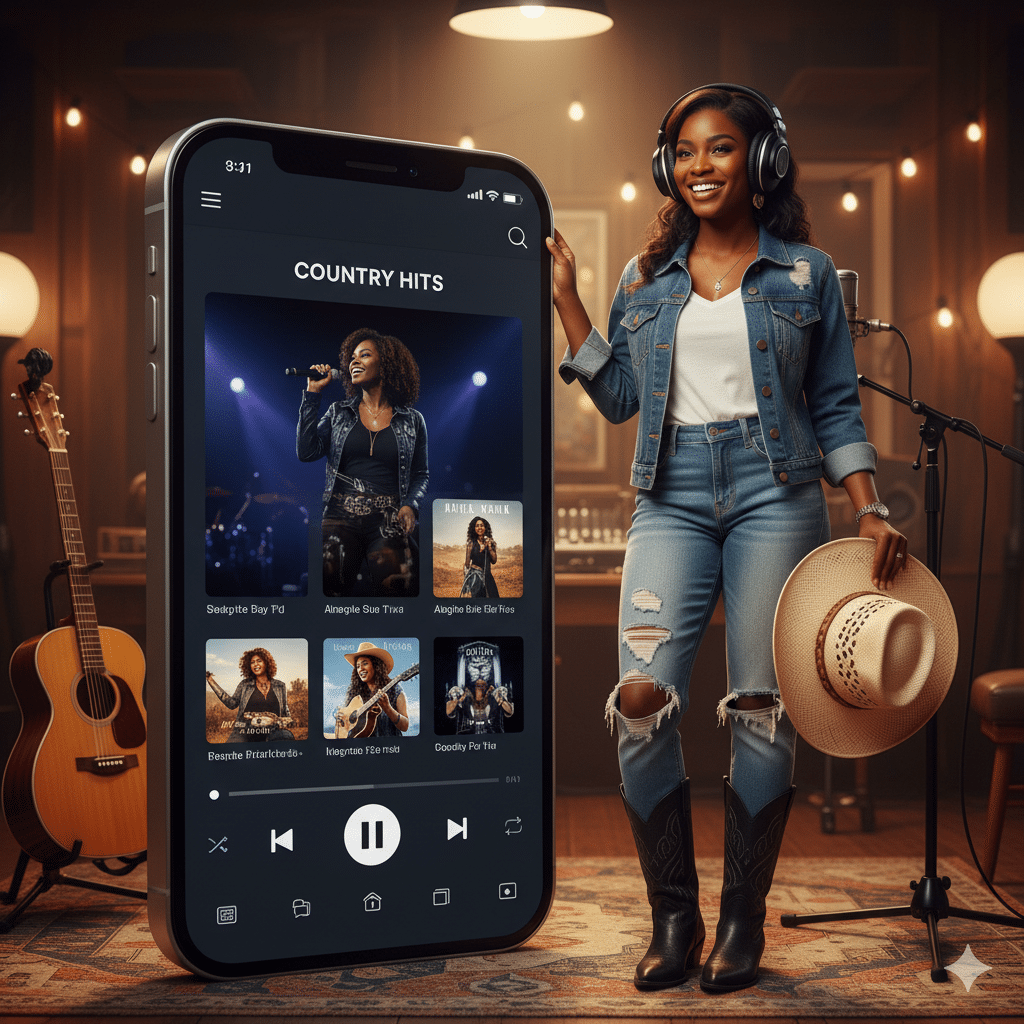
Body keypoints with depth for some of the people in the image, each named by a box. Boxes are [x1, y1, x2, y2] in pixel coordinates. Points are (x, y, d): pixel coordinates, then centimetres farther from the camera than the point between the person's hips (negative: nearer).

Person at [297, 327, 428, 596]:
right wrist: (312, 393, 6)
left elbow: (421, 474, 18)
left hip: (388, 521, 0)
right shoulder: (338, 412, 16)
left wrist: (410, 505, -3)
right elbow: (306, 452, 3)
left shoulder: (411, 420, 13)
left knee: (395, 587, -23)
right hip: (341, 516, 1)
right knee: (330, 587, -22)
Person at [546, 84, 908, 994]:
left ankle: (744, 919, 14)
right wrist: (566, 296, 6)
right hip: (673, 499, 2)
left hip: (774, 495, -2)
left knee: (761, 707, -1)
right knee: (642, 697, -12)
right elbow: (617, 396, 9)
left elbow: (836, 407, 7)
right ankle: (673, 917, 4)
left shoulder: (806, 273, 7)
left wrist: (871, 512, -1)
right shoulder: (647, 276, 13)